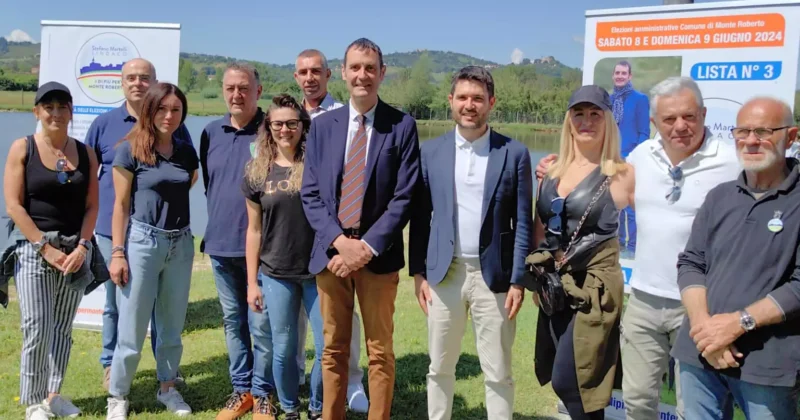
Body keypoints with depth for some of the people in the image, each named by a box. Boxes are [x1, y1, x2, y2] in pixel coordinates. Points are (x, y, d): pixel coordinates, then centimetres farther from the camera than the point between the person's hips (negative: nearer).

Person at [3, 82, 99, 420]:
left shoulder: (85, 153, 6)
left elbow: (92, 206, 4)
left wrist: (82, 246, -9)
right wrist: (45, 247, -13)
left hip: (76, 248, 3)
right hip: (32, 246, -3)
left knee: (63, 327, 9)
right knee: (38, 328, -5)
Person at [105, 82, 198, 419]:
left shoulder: (187, 153, 7)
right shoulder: (130, 150, -6)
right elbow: (121, 205, -6)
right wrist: (117, 253, -9)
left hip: (181, 244, 5)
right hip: (141, 242, -4)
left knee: (172, 325, 14)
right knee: (132, 328, 2)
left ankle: (167, 387, 31)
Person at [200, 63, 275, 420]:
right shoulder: (211, 133, 8)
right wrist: (219, 221, 15)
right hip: (220, 244, 5)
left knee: (262, 324, 0)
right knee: (233, 321, 14)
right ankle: (241, 390, 27)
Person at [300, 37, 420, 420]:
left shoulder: (402, 126, -3)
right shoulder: (322, 125, 6)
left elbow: (404, 197, -7)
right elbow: (310, 194, 2)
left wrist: (368, 246, -15)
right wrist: (339, 241, -12)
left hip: (378, 254, -2)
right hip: (331, 250, 3)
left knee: (379, 351, 10)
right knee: (333, 349, 14)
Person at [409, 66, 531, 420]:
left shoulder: (514, 153, -2)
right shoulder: (431, 151, 4)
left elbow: (523, 223, -1)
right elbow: (420, 217, 6)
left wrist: (518, 280, -6)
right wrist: (418, 272, 2)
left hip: (493, 275, -1)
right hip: (444, 273, 2)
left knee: (498, 374, 8)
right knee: (440, 368, 13)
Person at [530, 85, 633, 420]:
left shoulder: (622, 174, -9)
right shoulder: (552, 171, 8)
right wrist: (538, 275, 9)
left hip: (595, 288, -6)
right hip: (555, 287, 6)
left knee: (567, 381, -6)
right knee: (563, 380, 14)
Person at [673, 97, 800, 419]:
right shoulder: (719, 197, 11)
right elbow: (690, 264, 6)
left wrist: (738, 322, -15)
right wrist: (703, 324, -9)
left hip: (767, 362, -4)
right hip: (700, 352, 4)